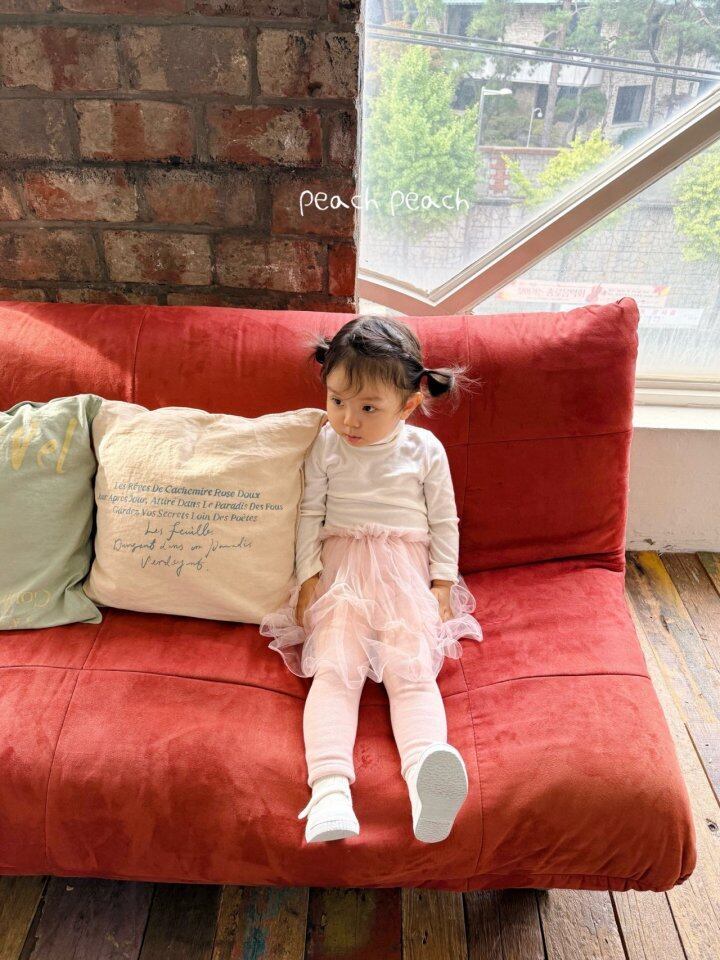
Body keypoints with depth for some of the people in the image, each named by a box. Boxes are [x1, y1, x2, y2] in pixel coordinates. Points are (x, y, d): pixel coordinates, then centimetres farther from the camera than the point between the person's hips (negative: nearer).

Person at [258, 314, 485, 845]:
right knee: (334, 670, -21)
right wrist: (308, 574, -1)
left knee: (413, 671, -21)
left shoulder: (425, 449, 5)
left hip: (407, 570, 0)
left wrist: (443, 581, 1)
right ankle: (329, 788, -31)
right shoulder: (326, 445, 7)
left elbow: (443, 521, 9)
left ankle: (425, 780, -37)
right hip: (341, 569, 0)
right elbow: (311, 513, 8)